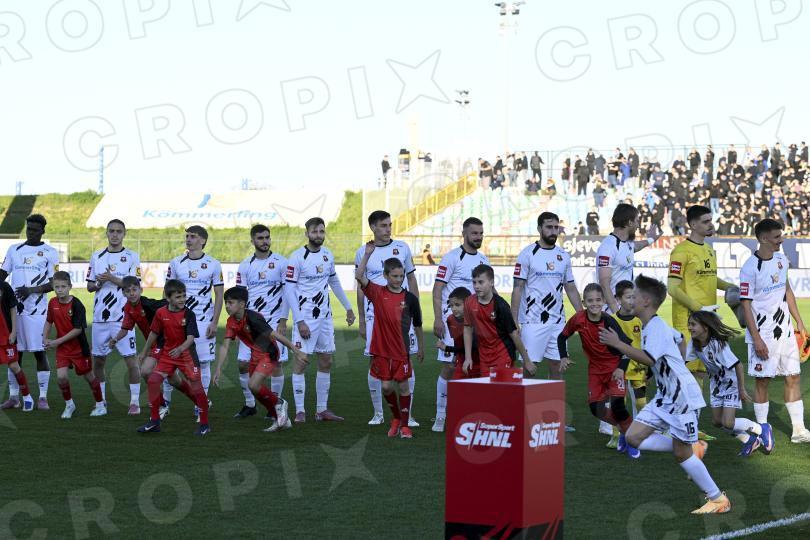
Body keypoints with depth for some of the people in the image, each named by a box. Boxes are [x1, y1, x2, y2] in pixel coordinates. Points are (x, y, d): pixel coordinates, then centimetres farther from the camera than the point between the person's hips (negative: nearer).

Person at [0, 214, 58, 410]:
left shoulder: (49, 252, 2)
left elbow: (54, 284, -2)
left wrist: (32, 290, -15)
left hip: (37, 310, -4)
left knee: (39, 352, -4)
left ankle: (43, 397, 0)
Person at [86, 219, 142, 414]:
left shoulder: (131, 257, 0)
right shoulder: (97, 256, 11)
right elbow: (89, 286, 13)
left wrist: (112, 279, -17)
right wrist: (98, 284, -9)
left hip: (123, 316, -4)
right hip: (100, 317, 4)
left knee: (130, 359, -6)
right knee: (98, 360, 9)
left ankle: (135, 401, 1)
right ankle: (100, 400, 21)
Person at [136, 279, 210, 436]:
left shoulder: (189, 314, -15)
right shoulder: (161, 313, -5)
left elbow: (191, 338, -21)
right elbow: (154, 334, 9)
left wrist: (180, 349, -40)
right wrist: (144, 352, 18)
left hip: (187, 353, -4)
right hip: (167, 353, 4)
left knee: (196, 387, -8)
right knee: (153, 380, -7)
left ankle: (204, 424, 6)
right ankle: (154, 421, 5)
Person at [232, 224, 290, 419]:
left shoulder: (281, 262, -1)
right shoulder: (245, 266, 7)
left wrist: (283, 321, -8)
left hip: (275, 321, -3)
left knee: (276, 363, -3)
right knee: (243, 364, 0)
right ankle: (249, 404, 15)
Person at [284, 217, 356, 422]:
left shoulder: (327, 255, 7)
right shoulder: (297, 257, -11)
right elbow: (289, 290, -13)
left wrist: (348, 307, 23)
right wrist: (300, 321, -17)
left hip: (325, 316, 6)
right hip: (305, 318, -6)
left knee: (326, 362, 8)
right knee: (301, 362, -5)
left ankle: (322, 409, 16)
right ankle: (300, 411, 1)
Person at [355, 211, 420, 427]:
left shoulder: (402, 248, 7)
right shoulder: (363, 253, 5)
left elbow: (411, 279, 12)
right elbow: (361, 288, 9)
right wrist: (361, 321, 7)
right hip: (375, 313, 0)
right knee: (375, 362, 1)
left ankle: (408, 414, 4)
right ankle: (378, 413, 12)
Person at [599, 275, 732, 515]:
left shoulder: (656, 327, -18)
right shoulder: (650, 327, 11)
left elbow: (648, 359, -33)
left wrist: (617, 343, -30)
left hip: (682, 396, -10)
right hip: (665, 396, 10)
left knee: (681, 452, -5)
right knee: (633, 438, 2)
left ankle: (718, 499, 7)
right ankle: (693, 448, 12)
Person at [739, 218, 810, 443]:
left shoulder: (781, 260, 7)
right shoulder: (750, 268, -15)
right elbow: (745, 305, -14)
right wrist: (756, 338, -18)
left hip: (785, 330, 7)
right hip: (763, 334, -7)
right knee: (762, 381, 1)